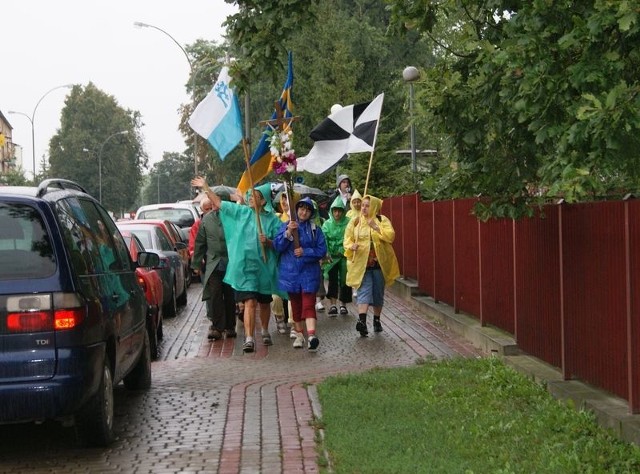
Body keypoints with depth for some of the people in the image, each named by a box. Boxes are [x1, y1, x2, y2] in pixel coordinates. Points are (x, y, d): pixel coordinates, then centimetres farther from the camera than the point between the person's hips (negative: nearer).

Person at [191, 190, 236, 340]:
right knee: (214, 295, -6)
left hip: (231, 264, -1)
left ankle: (230, 326, 19)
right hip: (212, 263, 2)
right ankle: (217, 327, -3)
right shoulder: (207, 219, 7)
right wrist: (197, 263, 10)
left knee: (230, 296, 7)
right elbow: (199, 243, 12)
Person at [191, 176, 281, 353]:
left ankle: (265, 332, 37)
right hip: (245, 266, -1)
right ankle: (249, 339, -14)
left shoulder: (272, 220, -1)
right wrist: (205, 187, 6)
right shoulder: (242, 212, 3)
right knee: (250, 302, -11)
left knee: (264, 302, 16)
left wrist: (268, 242, -20)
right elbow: (219, 203, 8)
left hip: (264, 267, 1)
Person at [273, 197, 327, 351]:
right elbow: (278, 246, -6)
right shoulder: (286, 226, 5)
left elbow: (322, 250, 0)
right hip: (290, 271, 2)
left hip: (309, 271, -2)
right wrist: (288, 233, -21)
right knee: (295, 304, 11)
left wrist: (305, 252, -13)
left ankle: (311, 335, -26)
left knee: (308, 303, -14)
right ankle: (299, 334, 23)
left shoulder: (315, 229, 4)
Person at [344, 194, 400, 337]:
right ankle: (362, 321, -27)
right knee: (364, 291, -14)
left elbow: (391, 236, -12)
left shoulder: (382, 220, 1)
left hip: (379, 263, 1)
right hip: (361, 263, -1)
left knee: (378, 293, 10)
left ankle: (376, 320, 26)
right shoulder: (355, 222, 5)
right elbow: (347, 239, 7)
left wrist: (376, 227, -21)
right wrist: (351, 246, -15)